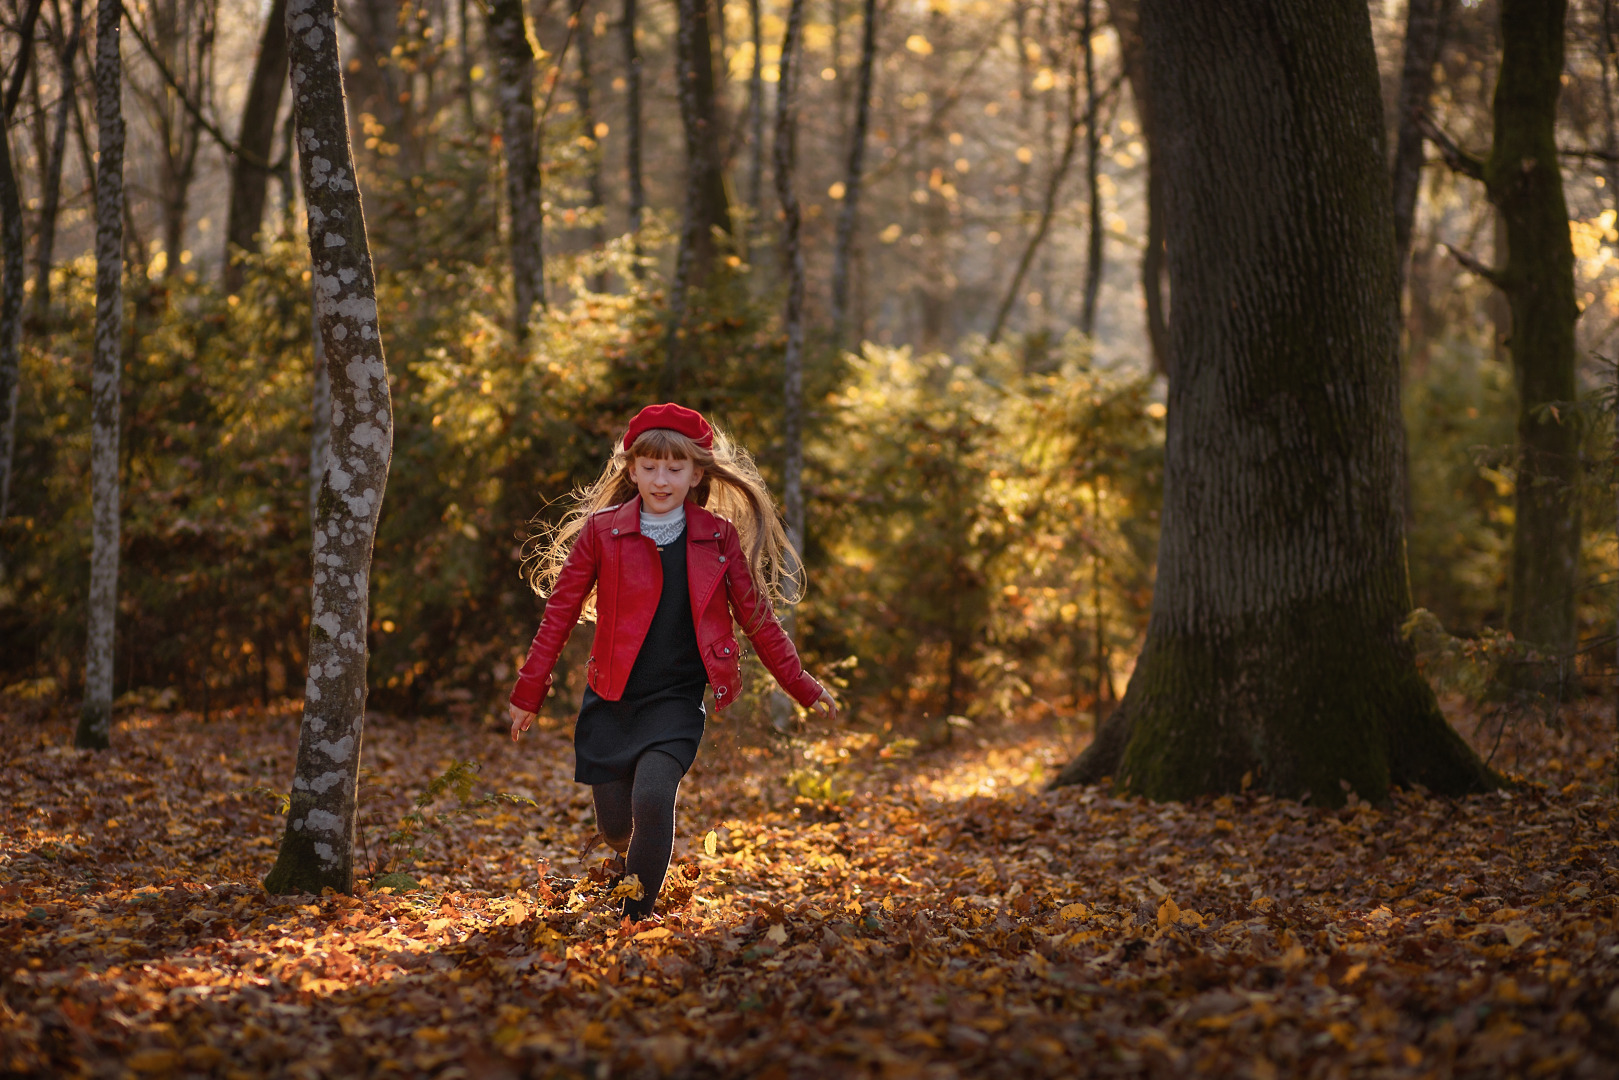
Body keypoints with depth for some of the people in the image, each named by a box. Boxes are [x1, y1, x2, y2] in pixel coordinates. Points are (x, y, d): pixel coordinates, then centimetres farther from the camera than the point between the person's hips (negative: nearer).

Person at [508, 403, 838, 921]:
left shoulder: (719, 537, 1)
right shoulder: (602, 532, -2)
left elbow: (757, 618, 9)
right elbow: (560, 612, 4)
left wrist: (804, 688, 11)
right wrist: (529, 693, 4)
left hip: (677, 700, -1)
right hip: (611, 699, 1)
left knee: (653, 796, -24)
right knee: (614, 826, 3)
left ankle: (635, 922, -9)